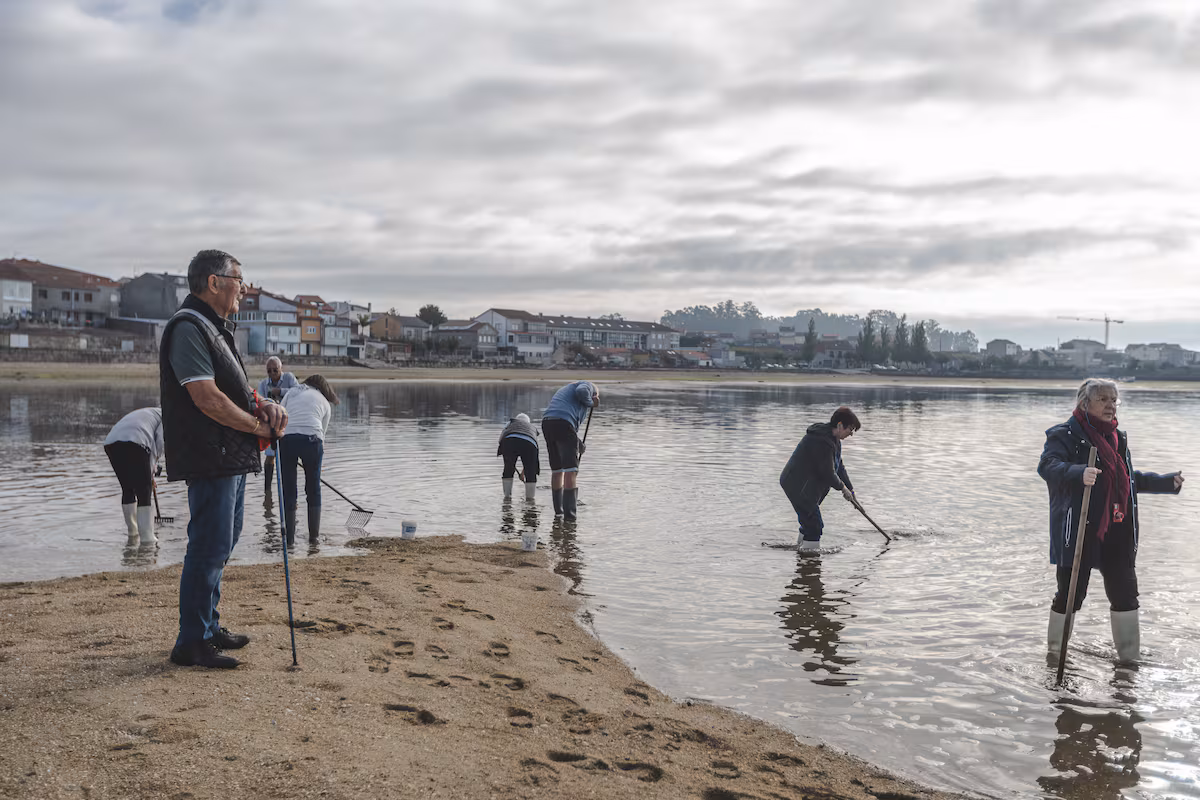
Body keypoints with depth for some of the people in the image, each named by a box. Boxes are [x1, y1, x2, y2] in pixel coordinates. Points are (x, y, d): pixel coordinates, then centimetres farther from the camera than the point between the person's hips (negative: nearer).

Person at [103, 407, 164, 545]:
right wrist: (151, 470, 9)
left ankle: (133, 533, 32)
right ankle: (147, 537, 0)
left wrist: (149, 475, 41)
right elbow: (159, 442, 2)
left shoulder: (148, 413, 39)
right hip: (135, 442, -7)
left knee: (128, 489, 21)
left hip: (111, 442, 7)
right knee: (144, 491, 1)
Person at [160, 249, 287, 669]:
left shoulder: (217, 328, 18)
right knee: (209, 548, -6)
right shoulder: (189, 327, -16)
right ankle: (192, 643, 3)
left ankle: (209, 628, 30)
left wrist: (264, 407, 2)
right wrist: (258, 425, -13)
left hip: (233, 457, 11)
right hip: (210, 460, -11)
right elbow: (207, 398, -23)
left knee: (220, 545, 18)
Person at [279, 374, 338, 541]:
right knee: (314, 488, 16)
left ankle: (289, 536, 13)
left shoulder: (292, 392, 25)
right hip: (311, 438, -1)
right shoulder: (325, 402, 23)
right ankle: (314, 534, 22)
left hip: (286, 438, 1)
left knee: (288, 489, 11)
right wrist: (320, 451, 29)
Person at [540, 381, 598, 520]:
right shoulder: (588, 385, 15)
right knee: (571, 471, -8)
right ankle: (569, 514, -14)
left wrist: (579, 445, 28)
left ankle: (558, 511, 27)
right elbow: (581, 391, -12)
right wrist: (590, 403, 7)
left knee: (556, 470, 18)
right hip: (563, 423, -8)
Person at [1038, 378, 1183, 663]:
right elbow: (1048, 466, -26)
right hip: (1078, 532, -7)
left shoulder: (1117, 437, 17)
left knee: (1125, 594, 11)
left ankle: (1130, 659, 24)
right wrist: (1079, 473, -43)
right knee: (1070, 595, 0)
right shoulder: (1066, 434, -8)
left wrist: (1166, 482, 29)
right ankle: (1055, 655, 18)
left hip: (1117, 533, 7)